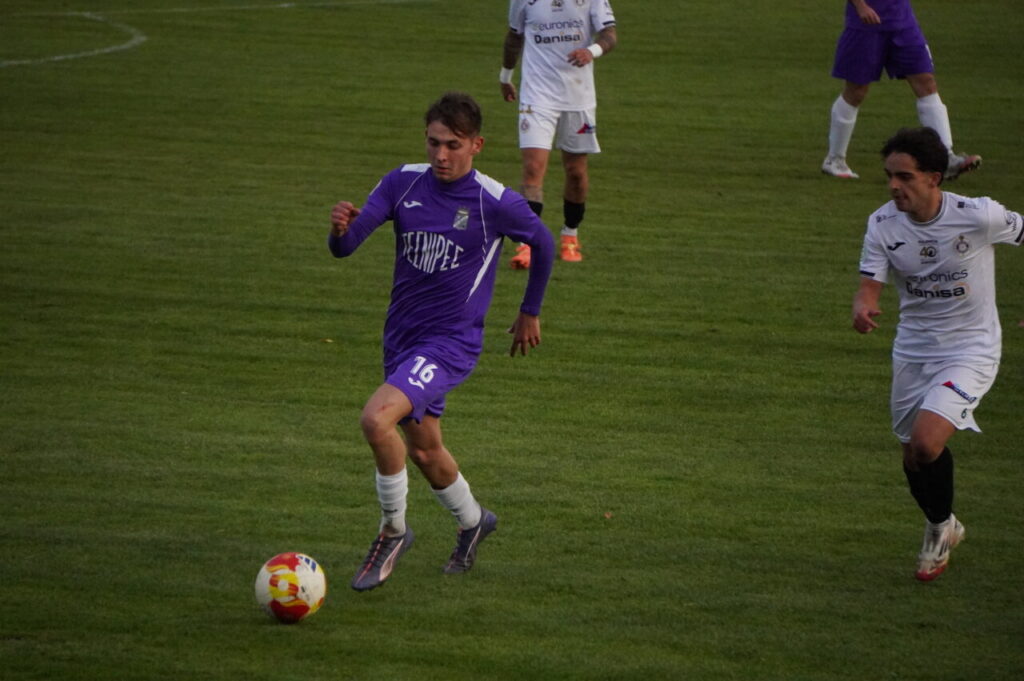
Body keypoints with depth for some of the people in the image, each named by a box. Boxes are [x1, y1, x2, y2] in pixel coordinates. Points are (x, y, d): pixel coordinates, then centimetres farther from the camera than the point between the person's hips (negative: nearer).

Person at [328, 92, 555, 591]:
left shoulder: (496, 203, -14)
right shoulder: (403, 183, -4)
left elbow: (543, 245, 6)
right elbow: (344, 247, -11)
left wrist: (530, 313, 14)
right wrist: (340, 228, -35)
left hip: (451, 340, -6)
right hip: (402, 337, 6)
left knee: (376, 419, -25)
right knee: (424, 450, 19)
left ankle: (393, 531, -4)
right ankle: (472, 522, 48)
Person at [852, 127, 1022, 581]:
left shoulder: (978, 216, -19)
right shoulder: (883, 225, -10)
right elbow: (870, 285, -13)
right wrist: (862, 309, -38)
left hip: (970, 350, -5)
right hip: (912, 351, 5)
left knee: (926, 442, -22)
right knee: (912, 456, 11)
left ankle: (941, 526, 7)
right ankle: (943, 529, 41)